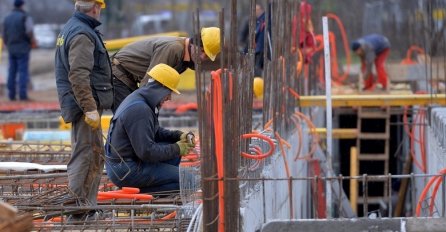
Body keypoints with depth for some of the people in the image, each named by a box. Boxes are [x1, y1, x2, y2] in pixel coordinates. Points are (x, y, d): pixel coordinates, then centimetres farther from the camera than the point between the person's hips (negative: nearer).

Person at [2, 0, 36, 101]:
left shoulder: (7, 18, 10)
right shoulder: (25, 17, -8)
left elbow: (4, 36, 11)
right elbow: (29, 31, -23)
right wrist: (33, 41, -5)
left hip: (11, 49, 5)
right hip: (23, 48, -5)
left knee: (12, 72, 8)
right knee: (23, 72, -6)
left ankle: (11, 95, 7)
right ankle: (23, 95, -11)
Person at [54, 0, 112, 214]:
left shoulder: (69, 29, 17)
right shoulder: (82, 34, -16)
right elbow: (78, 76, -25)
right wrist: (90, 108, -25)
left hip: (84, 105, 11)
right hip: (86, 102, -11)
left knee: (96, 155, 16)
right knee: (86, 154, -9)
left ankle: (87, 203, 20)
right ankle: (78, 203, -8)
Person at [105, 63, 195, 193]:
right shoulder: (139, 110, -22)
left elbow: (156, 132, 23)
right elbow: (146, 151, -23)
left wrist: (179, 136, 6)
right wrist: (176, 149, -11)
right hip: (125, 171, -10)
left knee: (174, 152, 15)